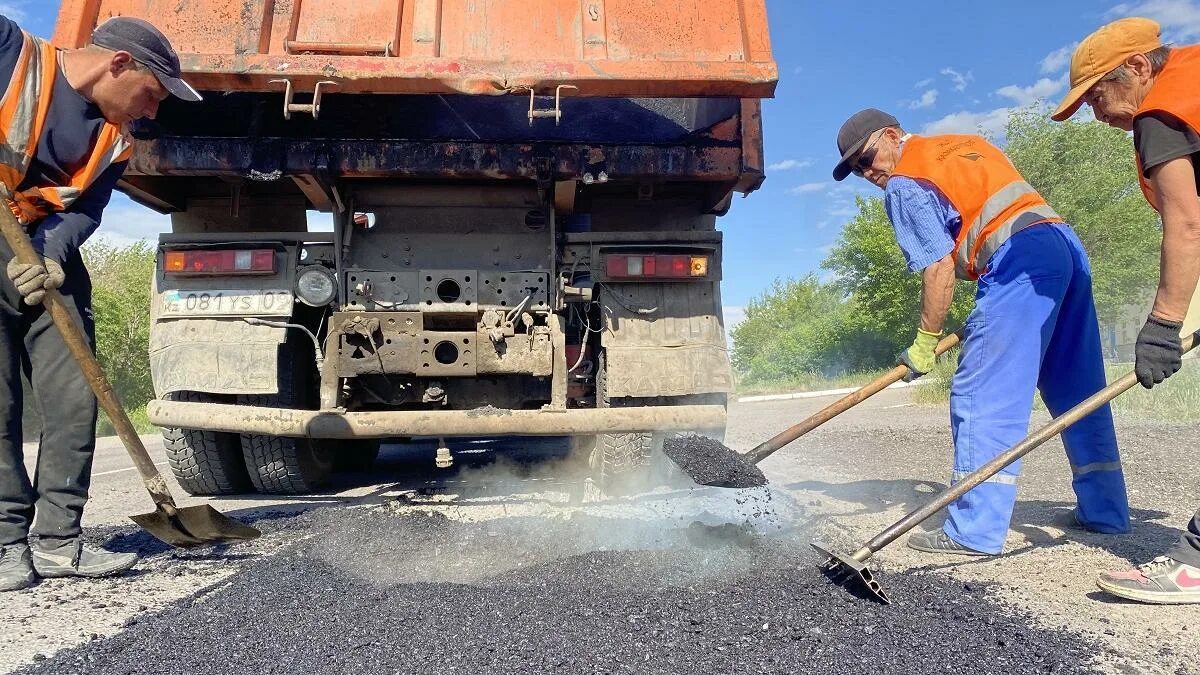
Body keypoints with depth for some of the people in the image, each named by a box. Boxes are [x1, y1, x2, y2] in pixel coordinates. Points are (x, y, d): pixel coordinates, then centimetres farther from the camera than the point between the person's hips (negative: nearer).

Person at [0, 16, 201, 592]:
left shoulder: (113, 141, 6)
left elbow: (81, 212, -2)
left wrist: (47, 255, -24)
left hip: (49, 253, 5)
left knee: (73, 399, -1)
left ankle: (56, 540, 7)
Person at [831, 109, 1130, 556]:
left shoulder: (903, 184, 1)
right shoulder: (963, 143, 26)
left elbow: (939, 268, -7)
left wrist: (925, 342, 1)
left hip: (1019, 260, -9)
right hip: (1066, 245, 9)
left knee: (982, 397, -9)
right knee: (1078, 390, 15)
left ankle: (976, 532, -10)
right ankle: (1104, 512, 24)